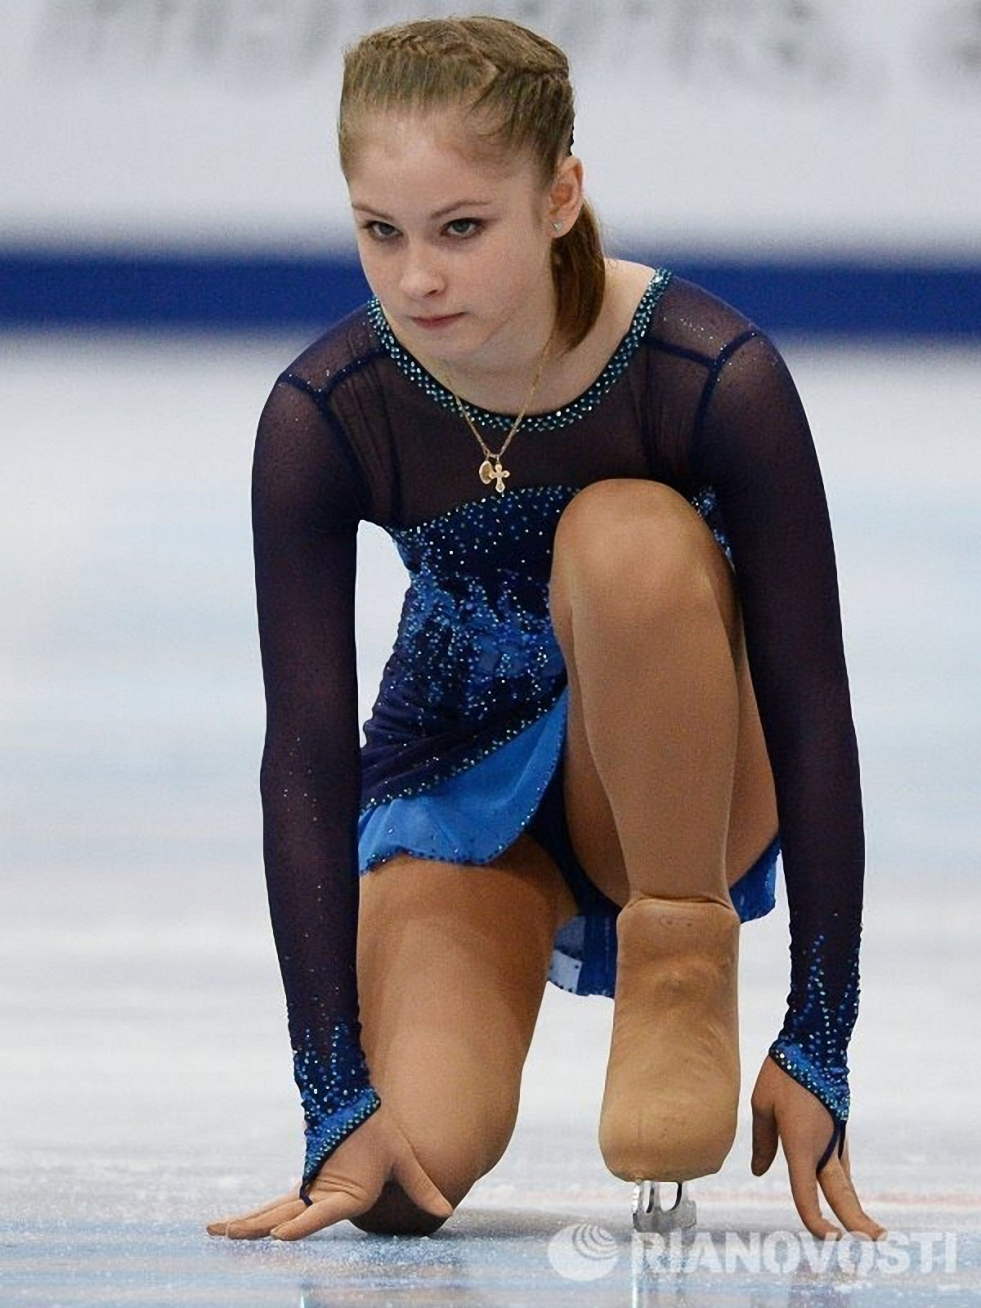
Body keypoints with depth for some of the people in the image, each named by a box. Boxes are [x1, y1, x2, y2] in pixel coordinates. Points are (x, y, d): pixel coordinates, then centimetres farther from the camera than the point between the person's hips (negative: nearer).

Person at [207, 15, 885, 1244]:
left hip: (671, 787, -2)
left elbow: (810, 709, -22)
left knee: (626, 535, -34)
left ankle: (684, 980, -18)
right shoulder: (323, 417, -21)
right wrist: (340, 1104, -25)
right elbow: (305, 755, -21)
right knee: (422, 1158, -24)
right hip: (457, 776, 2)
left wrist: (819, 1047, -24)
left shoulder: (713, 377, -26)